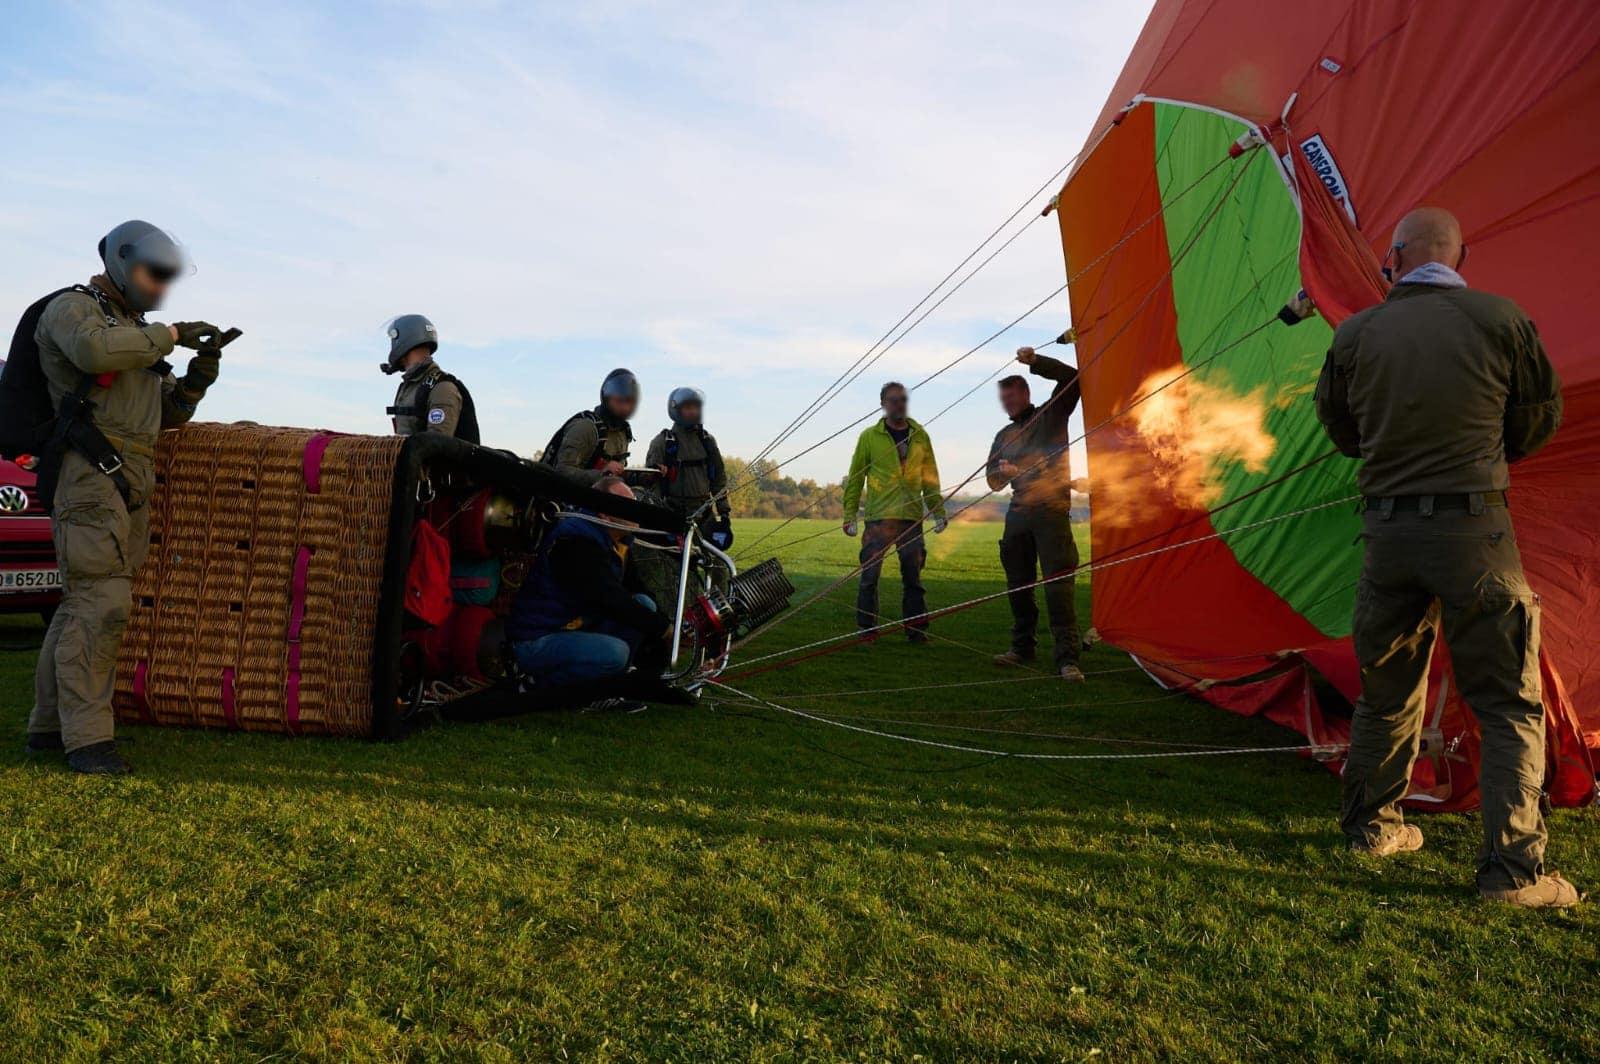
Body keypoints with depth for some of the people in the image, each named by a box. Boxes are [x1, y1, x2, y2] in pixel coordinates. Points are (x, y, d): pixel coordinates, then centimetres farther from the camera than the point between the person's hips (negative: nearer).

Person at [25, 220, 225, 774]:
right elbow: (95, 349, -24)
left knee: (82, 603, 11)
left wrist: (199, 374, 7)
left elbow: (169, 412, 23)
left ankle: (49, 724, 18)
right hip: (92, 475, -9)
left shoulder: (136, 332, 26)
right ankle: (88, 737, -13)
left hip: (129, 483, 9)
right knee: (100, 603, -14)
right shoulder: (72, 307, 1)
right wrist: (169, 335, -14)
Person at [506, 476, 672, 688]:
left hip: (578, 627, 9)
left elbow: (634, 587, 12)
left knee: (644, 604, -1)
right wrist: (662, 627, -19)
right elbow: (610, 600, -26)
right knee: (615, 653, -31)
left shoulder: (615, 541, 9)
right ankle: (545, 680, -9)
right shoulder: (577, 542, -21)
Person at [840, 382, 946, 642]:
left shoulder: (920, 435, 12)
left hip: (912, 518, 2)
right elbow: (855, 478, 4)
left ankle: (916, 629, 14)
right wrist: (850, 515, -1)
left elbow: (930, 477, 14)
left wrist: (938, 511, 9)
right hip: (878, 518, -2)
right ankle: (866, 629, 8)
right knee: (869, 575, -2)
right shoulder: (870, 436, 3)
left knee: (913, 576, 6)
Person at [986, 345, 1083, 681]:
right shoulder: (1004, 436, 19)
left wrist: (1034, 361, -13)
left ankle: (1067, 658, -13)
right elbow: (993, 480, 17)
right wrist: (1003, 473, -5)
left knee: (1058, 586, -12)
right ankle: (1022, 647, 23)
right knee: (1018, 586, 10)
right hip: (1018, 514, 6)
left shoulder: (1051, 415, 7)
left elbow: (1071, 377, -7)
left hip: (1051, 512, -6)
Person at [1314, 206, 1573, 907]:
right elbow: (1540, 421, 10)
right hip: (1474, 528, -2)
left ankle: (1370, 826, 31)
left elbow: (1342, 431, 13)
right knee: (1510, 703, 7)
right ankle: (1513, 869, 6)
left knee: (1386, 689, 18)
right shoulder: (1501, 319, -2)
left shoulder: (1355, 335, 1)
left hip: (1387, 530, 3)